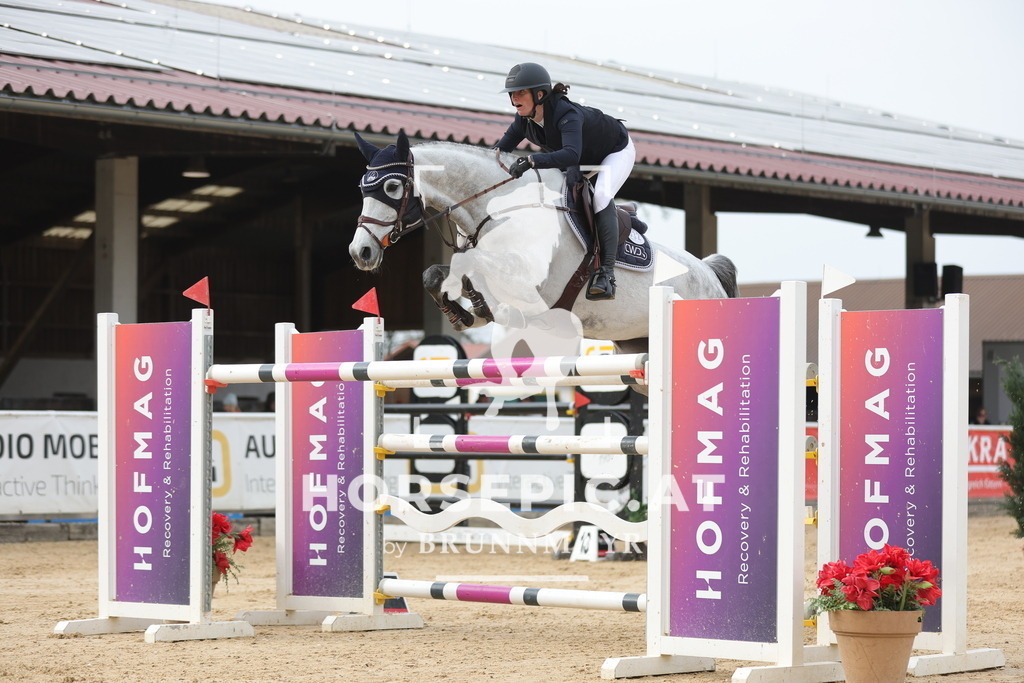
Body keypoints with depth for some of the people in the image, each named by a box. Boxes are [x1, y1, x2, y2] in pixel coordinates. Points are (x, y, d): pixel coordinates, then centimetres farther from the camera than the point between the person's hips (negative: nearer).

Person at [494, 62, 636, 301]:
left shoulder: (566, 114, -41)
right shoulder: (524, 120, -17)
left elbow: (571, 154, -57)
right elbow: (500, 150, -7)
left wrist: (532, 161, -67)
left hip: (616, 151, -8)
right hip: (586, 160, 8)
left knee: (601, 196, -30)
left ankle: (607, 273, -35)